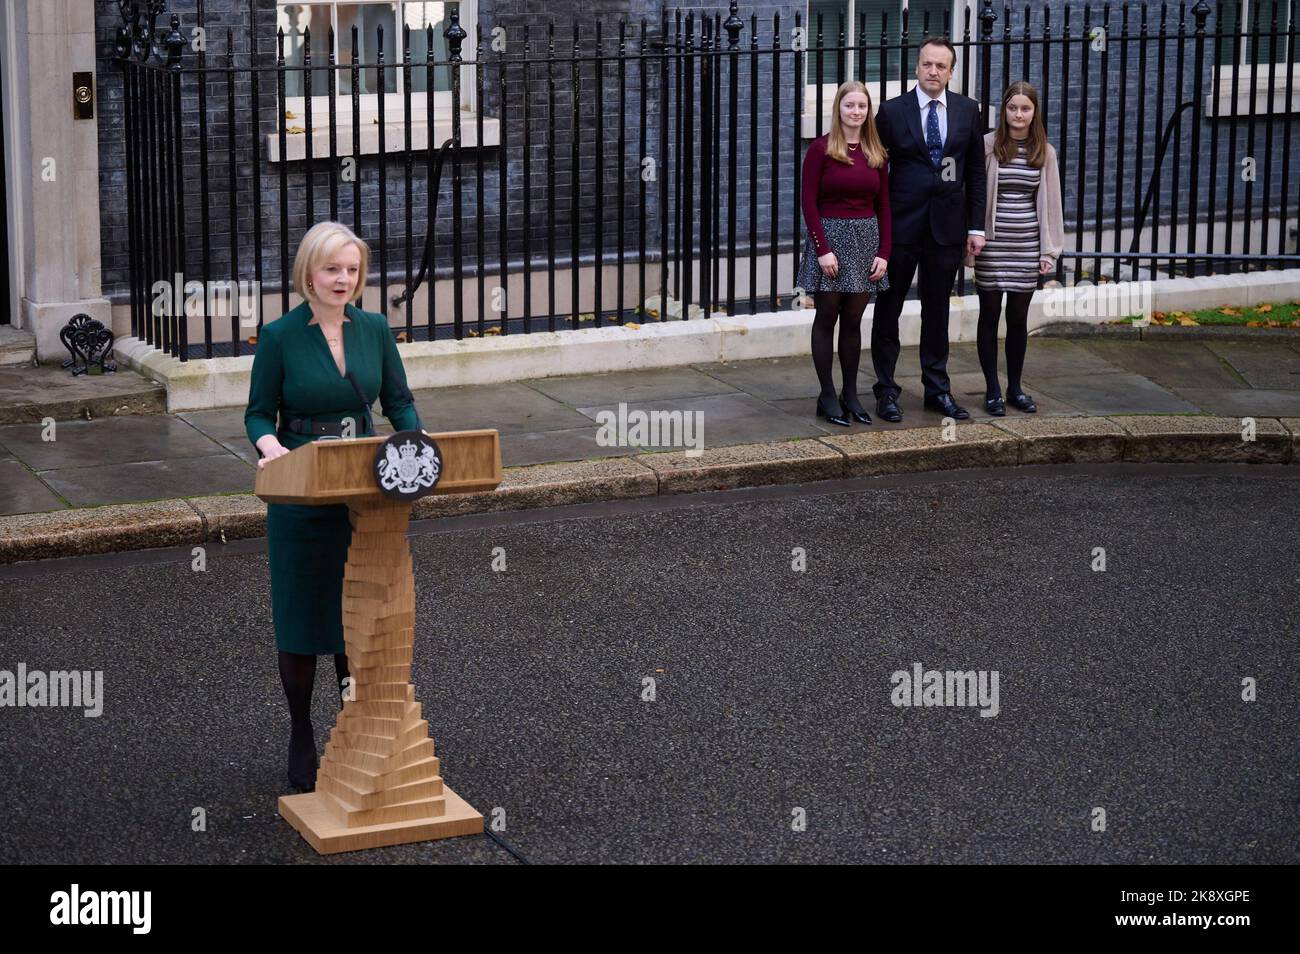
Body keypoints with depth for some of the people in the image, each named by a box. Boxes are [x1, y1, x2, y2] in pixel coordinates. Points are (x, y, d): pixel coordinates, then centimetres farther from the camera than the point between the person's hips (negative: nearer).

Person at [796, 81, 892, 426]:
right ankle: (827, 396, 6)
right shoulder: (820, 149, -5)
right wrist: (823, 249, -14)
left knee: (853, 320, 8)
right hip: (829, 234, -4)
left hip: (865, 238, 4)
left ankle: (850, 394, 13)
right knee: (827, 318, 1)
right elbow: (809, 203, -8)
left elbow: (883, 206, 9)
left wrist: (883, 252, 1)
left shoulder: (876, 153, 8)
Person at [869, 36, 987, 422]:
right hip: (901, 226, -2)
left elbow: (975, 172, 7)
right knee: (888, 310, 5)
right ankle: (886, 390, 15)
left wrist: (976, 227, 2)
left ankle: (937, 389, 20)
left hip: (946, 227, 2)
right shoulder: (892, 111, -4)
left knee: (937, 311, 11)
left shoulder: (968, 110, 4)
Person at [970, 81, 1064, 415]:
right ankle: (992, 390, 11)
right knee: (990, 315, 4)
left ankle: (1015, 388, 19)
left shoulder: (1045, 152, 5)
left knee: (1019, 317, 9)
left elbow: (1050, 202, 9)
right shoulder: (987, 146, -4)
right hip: (992, 243, -2)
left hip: (1027, 245, 3)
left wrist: (1050, 249, 7)